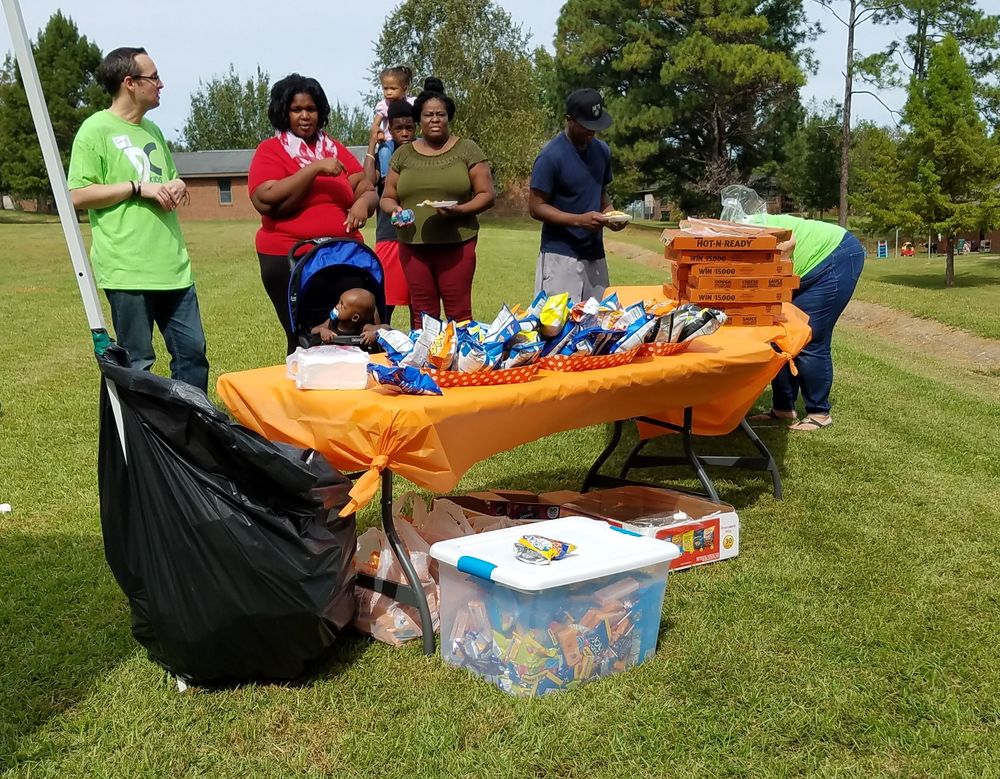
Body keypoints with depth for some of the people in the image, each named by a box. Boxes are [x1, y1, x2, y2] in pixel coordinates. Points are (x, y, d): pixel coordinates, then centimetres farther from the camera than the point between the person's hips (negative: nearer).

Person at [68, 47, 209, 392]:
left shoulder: (152, 130, 19)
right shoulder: (96, 129, -5)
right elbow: (78, 195, -10)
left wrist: (176, 186, 6)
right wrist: (138, 187, -15)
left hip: (173, 266, 7)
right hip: (128, 270, -7)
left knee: (193, 351, 9)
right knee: (137, 364, 0)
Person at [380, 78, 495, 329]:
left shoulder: (467, 150, 5)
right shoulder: (403, 154, 13)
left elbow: (486, 194, 2)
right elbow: (387, 197, 16)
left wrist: (459, 210, -16)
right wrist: (394, 209, -8)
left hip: (457, 245, -2)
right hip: (413, 245, 3)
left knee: (459, 314, -2)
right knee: (422, 316, 5)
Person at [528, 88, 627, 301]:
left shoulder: (602, 150, 10)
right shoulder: (551, 156, -11)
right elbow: (536, 207, -11)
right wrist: (579, 220, -22)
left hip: (595, 255, 6)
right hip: (560, 257, -6)